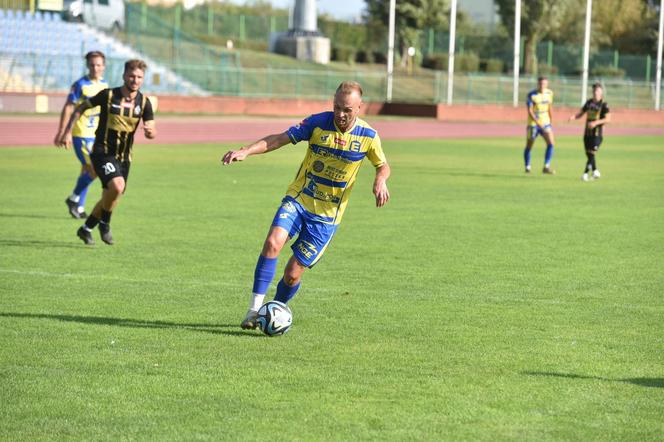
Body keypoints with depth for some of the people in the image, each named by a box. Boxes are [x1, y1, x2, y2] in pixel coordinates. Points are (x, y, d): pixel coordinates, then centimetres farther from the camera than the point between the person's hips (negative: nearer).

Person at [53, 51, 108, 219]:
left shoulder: (104, 85, 9)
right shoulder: (80, 85, -11)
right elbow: (68, 108, -9)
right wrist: (61, 131, -12)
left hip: (96, 135, 7)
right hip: (81, 134, -7)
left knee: (87, 170, 11)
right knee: (94, 169, -13)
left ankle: (79, 207, 19)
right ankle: (74, 199, 3)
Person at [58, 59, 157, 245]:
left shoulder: (144, 102, -1)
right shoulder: (108, 95, -11)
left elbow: (152, 132, -2)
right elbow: (80, 108, 2)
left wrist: (150, 131, -27)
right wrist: (68, 132, -4)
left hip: (124, 157, 5)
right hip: (102, 152, -5)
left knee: (109, 198, 12)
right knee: (117, 186, -28)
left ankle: (86, 229, 34)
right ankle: (104, 223, -4)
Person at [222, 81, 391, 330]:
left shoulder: (368, 137, -6)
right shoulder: (318, 123, -8)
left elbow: (383, 165, 10)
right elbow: (280, 139, -9)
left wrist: (380, 181, -14)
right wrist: (246, 151, -24)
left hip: (326, 216, 0)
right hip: (297, 199, 0)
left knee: (293, 273, -4)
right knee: (273, 242, -27)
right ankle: (255, 309, -22)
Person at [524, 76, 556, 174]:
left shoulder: (549, 93, 3)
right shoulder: (532, 95, -12)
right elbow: (529, 111, -17)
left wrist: (551, 122, 15)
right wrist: (538, 122, -27)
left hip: (545, 123, 3)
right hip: (533, 124, -3)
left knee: (551, 143, -14)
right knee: (529, 146, 6)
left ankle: (546, 167, -13)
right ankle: (527, 167, 24)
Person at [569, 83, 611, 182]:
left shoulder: (604, 104, -8)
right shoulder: (589, 102, 10)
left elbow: (608, 118, -15)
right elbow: (581, 113, 15)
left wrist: (596, 122, -28)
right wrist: (573, 117, -8)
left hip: (597, 133, -6)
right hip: (587, 132, 6)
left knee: (592, 154, -10)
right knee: (588, 154, 10)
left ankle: (585, 173, -8)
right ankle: (595, 172, 26)